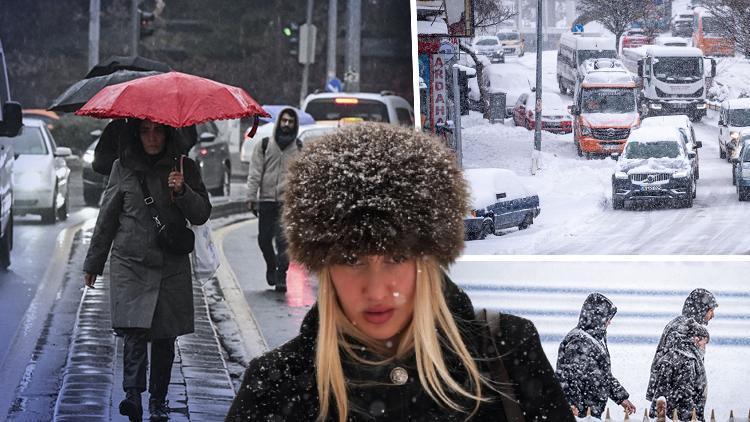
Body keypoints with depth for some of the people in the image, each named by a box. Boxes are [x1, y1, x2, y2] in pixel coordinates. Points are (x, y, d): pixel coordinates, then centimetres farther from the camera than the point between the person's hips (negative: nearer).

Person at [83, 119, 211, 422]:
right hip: (130, 263, -1)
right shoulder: (123, 167, 5)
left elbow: (202, 215, 2)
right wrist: (93, 263, 16)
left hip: (171, 264, 1)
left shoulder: (183, 167, 6)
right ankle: (132, 394, -26)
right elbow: (106, 218, 12)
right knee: (135, 329, -18)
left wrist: (182, 191, -18)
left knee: (165, 335, 4)